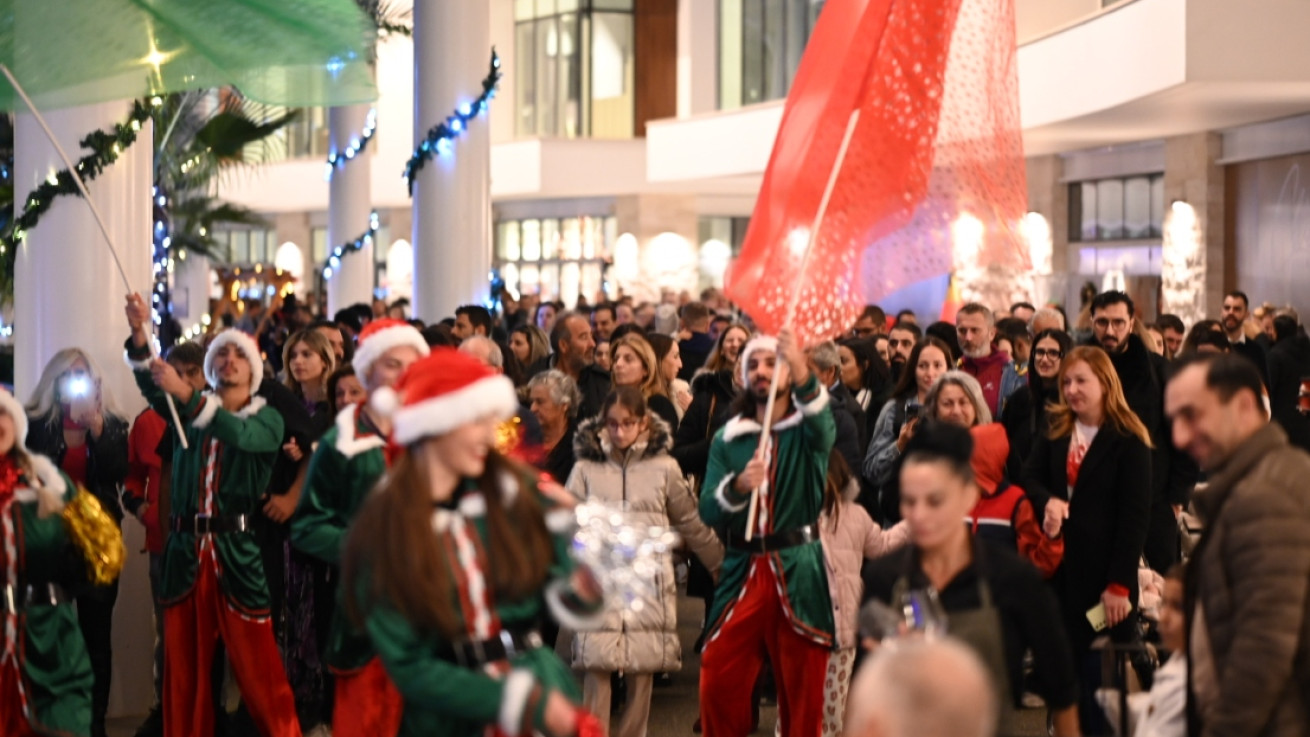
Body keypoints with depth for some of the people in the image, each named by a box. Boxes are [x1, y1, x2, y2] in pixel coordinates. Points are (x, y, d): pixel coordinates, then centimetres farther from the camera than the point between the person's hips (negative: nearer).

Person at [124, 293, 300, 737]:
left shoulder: (267, 419, 4)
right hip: (186, 549, 3)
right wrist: (139, 334, -26)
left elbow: (240, 434, -20)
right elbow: (150, 385, -8)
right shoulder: (189, 410, 12)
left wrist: (185, 394, -32)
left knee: (257, 667, -3)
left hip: (237, 550, -3)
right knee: (184, 667, 7)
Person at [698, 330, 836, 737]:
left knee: (802, 693, 0)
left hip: (799, 571, -2)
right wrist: (738, 486, -22)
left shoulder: (807, 429, 4)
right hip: (742, 571, 2)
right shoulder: (727, 439, 10)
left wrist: (803, 374, -42)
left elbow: (823, 426, -23)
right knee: (717, 685, -2)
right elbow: (708, 510, 0)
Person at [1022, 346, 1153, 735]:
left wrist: (1119, 585, -15)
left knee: (1099, 675, 0)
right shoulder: (1054, 432, 10)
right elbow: (1030, 479, 3)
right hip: (1059, 568, 5)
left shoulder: (1128, 440, -8)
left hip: (1102, 575, -5)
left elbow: (1136, 516, -11)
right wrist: (1047, 502, -21)